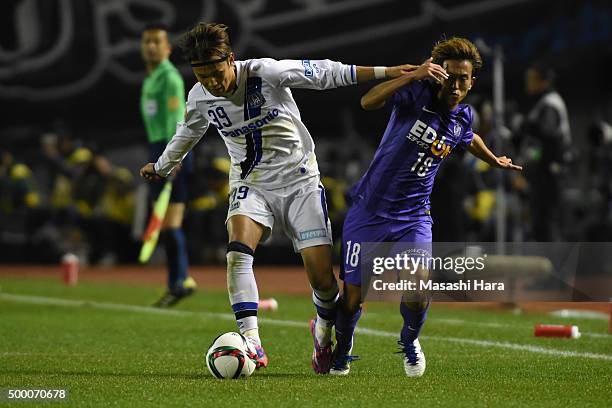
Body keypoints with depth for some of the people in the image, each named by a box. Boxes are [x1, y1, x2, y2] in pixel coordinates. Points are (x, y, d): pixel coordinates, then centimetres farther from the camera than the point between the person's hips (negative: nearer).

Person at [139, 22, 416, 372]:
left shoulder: (267, 72, -19)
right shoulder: (200, 98, -5)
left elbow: (325, 73, -13)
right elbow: (187, 133, 18)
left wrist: (385, 72, -14)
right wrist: (161, 167, 35)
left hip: (300, 182, -2)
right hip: (252, 185, 2)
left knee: (321, 275, -8)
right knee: (238, 250, -28)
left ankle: (325, 332, 24)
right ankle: (251, 342, -32)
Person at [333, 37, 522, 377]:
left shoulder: (462, 119, 2)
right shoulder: (417, 93, -13)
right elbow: (368, 102, -31)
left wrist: (495, 161, 45)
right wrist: (413, 75, -40)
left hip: (413, 216, 3)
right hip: (369, 211, -2)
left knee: (417, 289, -19)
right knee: (352, 295, -1)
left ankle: (409, 340, 15)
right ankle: (340, 353, 31)